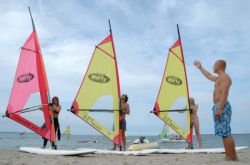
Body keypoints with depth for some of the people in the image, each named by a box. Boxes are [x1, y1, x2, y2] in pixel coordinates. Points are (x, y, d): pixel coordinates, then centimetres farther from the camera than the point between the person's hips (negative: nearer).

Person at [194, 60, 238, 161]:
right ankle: (233, 157, 9)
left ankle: (230, 158, -12)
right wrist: (200, 67, 50)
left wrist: (219, 108, -25)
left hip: (222, 107, -10)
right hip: (219, 107, 10)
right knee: (225, 133, 7)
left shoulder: (224, 76, -5)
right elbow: (209, 76, 44)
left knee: (225, 133, -12)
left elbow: (224, 93, -18)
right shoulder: (219, 78, 25)